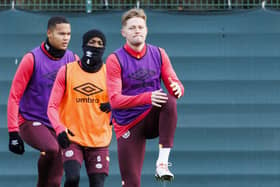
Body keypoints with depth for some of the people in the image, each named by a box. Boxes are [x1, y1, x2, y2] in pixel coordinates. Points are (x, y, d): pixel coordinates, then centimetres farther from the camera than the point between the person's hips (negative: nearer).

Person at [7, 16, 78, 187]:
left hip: (57, 126, 4)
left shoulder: (73, 60, 2)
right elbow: (15, 96, -8)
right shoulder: (32, 59, -9)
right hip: (31, 122, -4)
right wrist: (13, 131, -13)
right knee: (51, 149, -33)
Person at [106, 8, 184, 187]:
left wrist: (177, 89, -25)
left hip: (153, 118, 2)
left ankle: (162, 163, -32)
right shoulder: (115, 60, -7)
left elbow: (175, 85, 2)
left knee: (170, 101, -31)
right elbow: (114, 100, -17)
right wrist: (147, 97, -32)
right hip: (128, 125, -2)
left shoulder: (158, 54, 4)